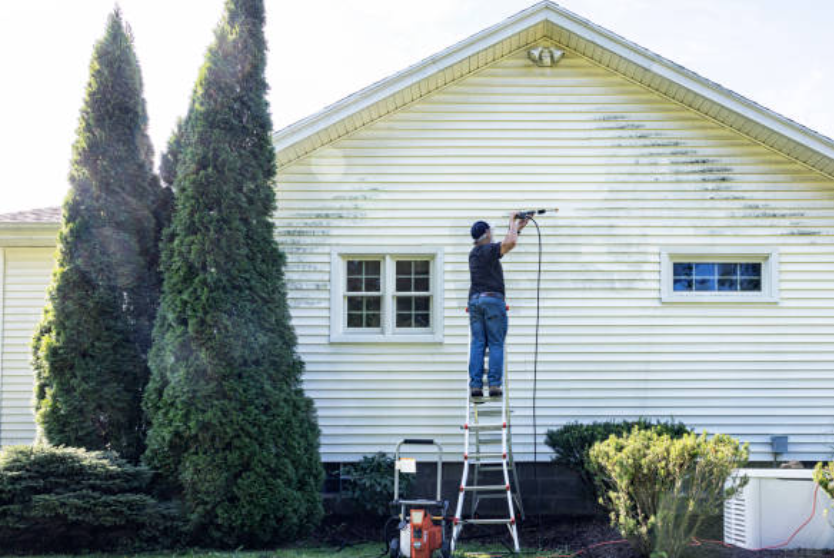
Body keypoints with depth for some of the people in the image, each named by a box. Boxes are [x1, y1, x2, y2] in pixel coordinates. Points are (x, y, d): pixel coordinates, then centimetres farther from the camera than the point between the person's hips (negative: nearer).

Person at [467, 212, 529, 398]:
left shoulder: (473, 254, 19)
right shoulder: (489, 250, -4)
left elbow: (504, 245, 30)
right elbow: (510, 243, -21)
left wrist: (518, 228, 32)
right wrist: (512, 223, -3)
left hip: (475, 300, 6)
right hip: (493, 299, -6)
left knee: (477, 344, 1)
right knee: (496, 344, -3)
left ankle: (475, 385, -6)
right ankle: (494, 384, -9)